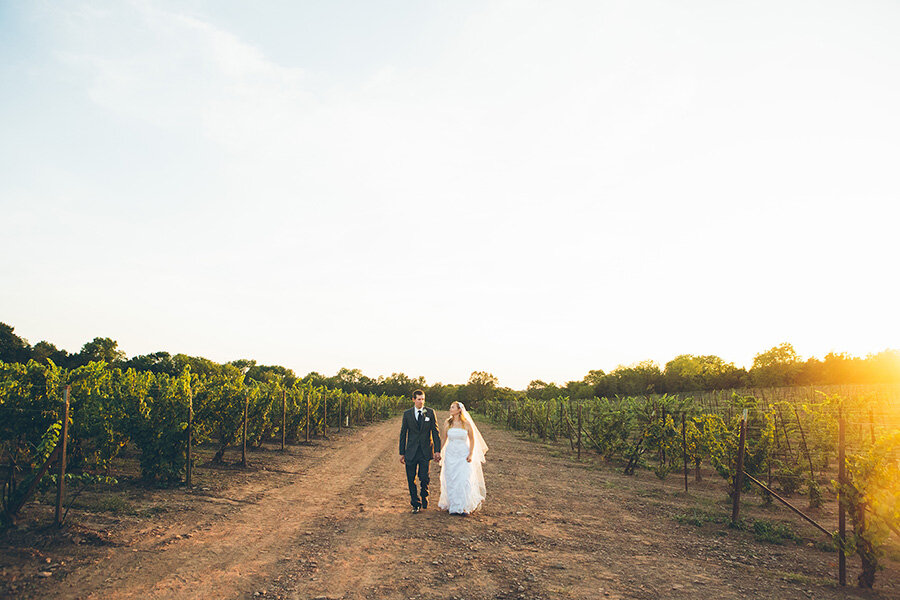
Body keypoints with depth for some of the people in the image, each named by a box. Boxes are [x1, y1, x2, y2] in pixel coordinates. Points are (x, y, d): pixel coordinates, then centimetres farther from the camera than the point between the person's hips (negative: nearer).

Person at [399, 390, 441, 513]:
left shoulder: (430, 412, 1)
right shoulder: (407, 414, 2)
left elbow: (435, 432, 2)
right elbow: (403, 434, 6)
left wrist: (437, 450, -5)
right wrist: (402, 453, 4)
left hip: (425, 451, -1)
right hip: (411, 451, 1)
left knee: (424, 478, -4)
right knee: (411, 479, 3)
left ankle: (424, 498, 24)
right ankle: (415, 503, 18)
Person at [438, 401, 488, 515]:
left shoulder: (466, 423, -4)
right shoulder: (448, 423, 4)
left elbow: (472, 440, 2)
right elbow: (443, 439, 11)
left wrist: (471, 454, -7)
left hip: (463, 455, -2)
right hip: (450, 454, 3)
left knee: (464, 480, -8)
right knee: (451, 481, 2)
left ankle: (464, 507, 3)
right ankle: (453, 506, 12)